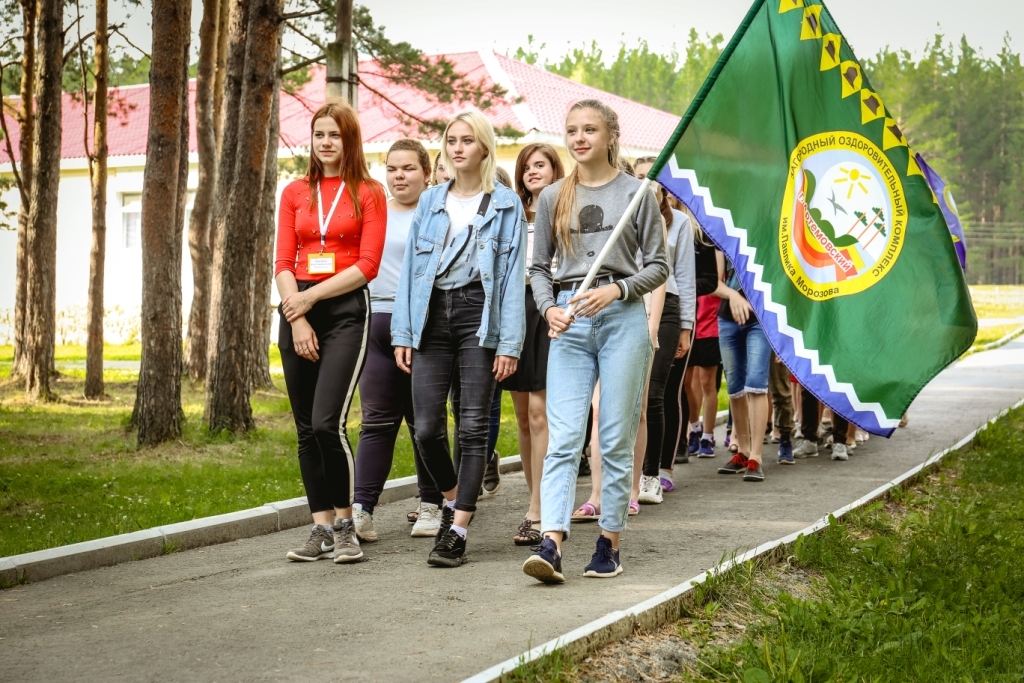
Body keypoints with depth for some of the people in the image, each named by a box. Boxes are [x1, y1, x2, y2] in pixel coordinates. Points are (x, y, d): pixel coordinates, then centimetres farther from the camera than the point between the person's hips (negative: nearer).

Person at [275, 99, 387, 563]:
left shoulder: (368, 193, 3)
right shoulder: (295, 193, 13)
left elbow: (367, 265, -5)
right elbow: (283, 264, 7)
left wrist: (311, 297, -10)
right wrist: (296, 318, -6)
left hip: (345, 310, -4)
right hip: (297, 311, 5)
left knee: (327, 422, -17)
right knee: (306, 429, 4)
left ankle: (345, 524, -3)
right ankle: (322, 528, 10)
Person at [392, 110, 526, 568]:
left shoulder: (505, 204, 3)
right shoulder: (430, 201, 13)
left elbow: (513, 275, -1)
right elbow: (410, 267, 12)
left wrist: (509, 343, -9)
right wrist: (402, 332, 4)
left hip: (479, 318, -3)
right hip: (432, 316, 3)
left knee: (472, 428, -4)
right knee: (426, 427, -1)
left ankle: (457, 532, 0)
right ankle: (452, 498, 27)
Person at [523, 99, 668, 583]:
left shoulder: (635, 193, 4)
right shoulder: (553, 197, 12)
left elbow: (658, 266, 4)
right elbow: (539, 266, 15)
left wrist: (616, 291, -12)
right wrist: (548, 309, -3)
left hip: (621, 319, -2)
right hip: (568, 325, 2)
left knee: (616, 439, 2)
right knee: (563, 439, -8)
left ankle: (609, 543, 10)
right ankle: (550, 544, -17)